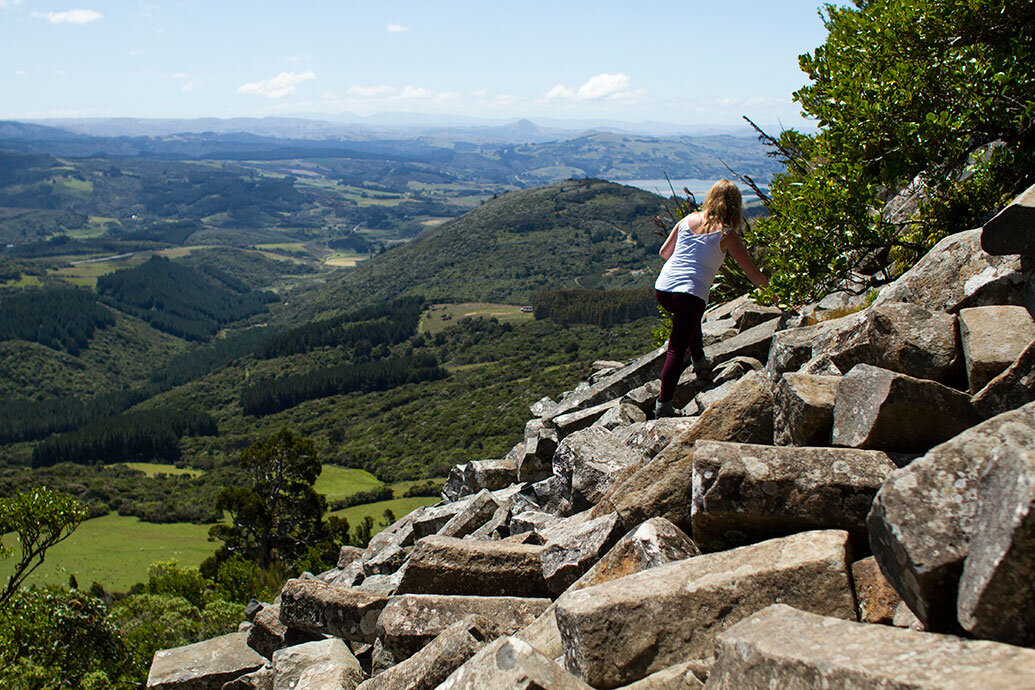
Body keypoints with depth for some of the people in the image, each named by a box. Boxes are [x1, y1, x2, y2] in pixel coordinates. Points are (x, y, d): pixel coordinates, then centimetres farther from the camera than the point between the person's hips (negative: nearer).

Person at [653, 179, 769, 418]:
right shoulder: (727, 234, 1)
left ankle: (700, 363, 46)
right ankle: (663, 403, -8)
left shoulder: (688, 220, 13)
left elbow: (664, 252, 24)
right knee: (677, 350, -3)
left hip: (662, 287, 5)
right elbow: (754, 275, 3)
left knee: (690, 319, 35)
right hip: (691, 292, -5)